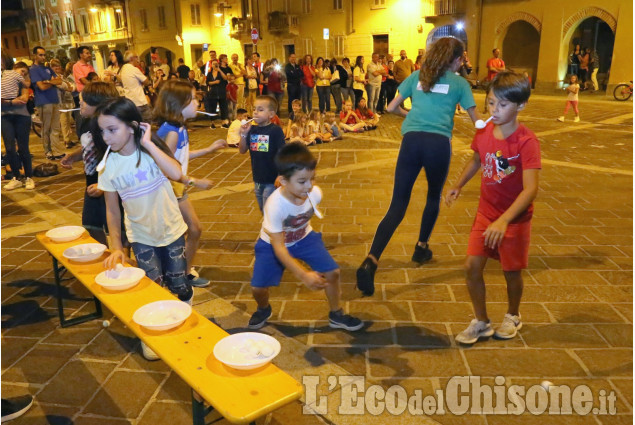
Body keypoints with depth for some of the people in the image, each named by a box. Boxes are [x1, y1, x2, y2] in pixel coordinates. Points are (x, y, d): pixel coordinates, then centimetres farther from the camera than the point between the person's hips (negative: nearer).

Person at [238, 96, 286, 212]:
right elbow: (242, 150, 5)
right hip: (257, 179, 6)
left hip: (272, 180, -6)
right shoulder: (252, 130, 2)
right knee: (262, 210, 20)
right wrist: (244, 134, -10)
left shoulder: (275, 130, -14)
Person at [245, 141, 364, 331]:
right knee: (258, 288, -12)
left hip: (304, 237, 3)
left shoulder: (315, 193, -26)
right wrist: (304, 275, -40)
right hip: (273, 243, -3)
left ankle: (336, 315, 18)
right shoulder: (275, 205, -37)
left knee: (332, 272, -9)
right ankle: (264, 310, 27)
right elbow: (278, 246, -34)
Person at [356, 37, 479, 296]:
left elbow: (391, 108, 19)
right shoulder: (459, 83, 14)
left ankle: (371, 261, -19)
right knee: (434, 197, 25)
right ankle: (422, 248, 36)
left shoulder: (417, 76, 19)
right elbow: (476, 121, 15)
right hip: (439, 143, -1)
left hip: (412, 140, 1)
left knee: (397, 205, -3)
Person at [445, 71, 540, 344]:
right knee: (472, 266, 0)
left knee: (511, 271, 12)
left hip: (514, 219, -4)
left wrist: (504, 220, -40)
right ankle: (481, 322, 21)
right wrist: (458, 185, 3)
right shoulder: (484, 133, -5)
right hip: (485, 213, 5)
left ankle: (513, 316, 40)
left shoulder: (527, 142, -22)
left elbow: (530, 189, -29)